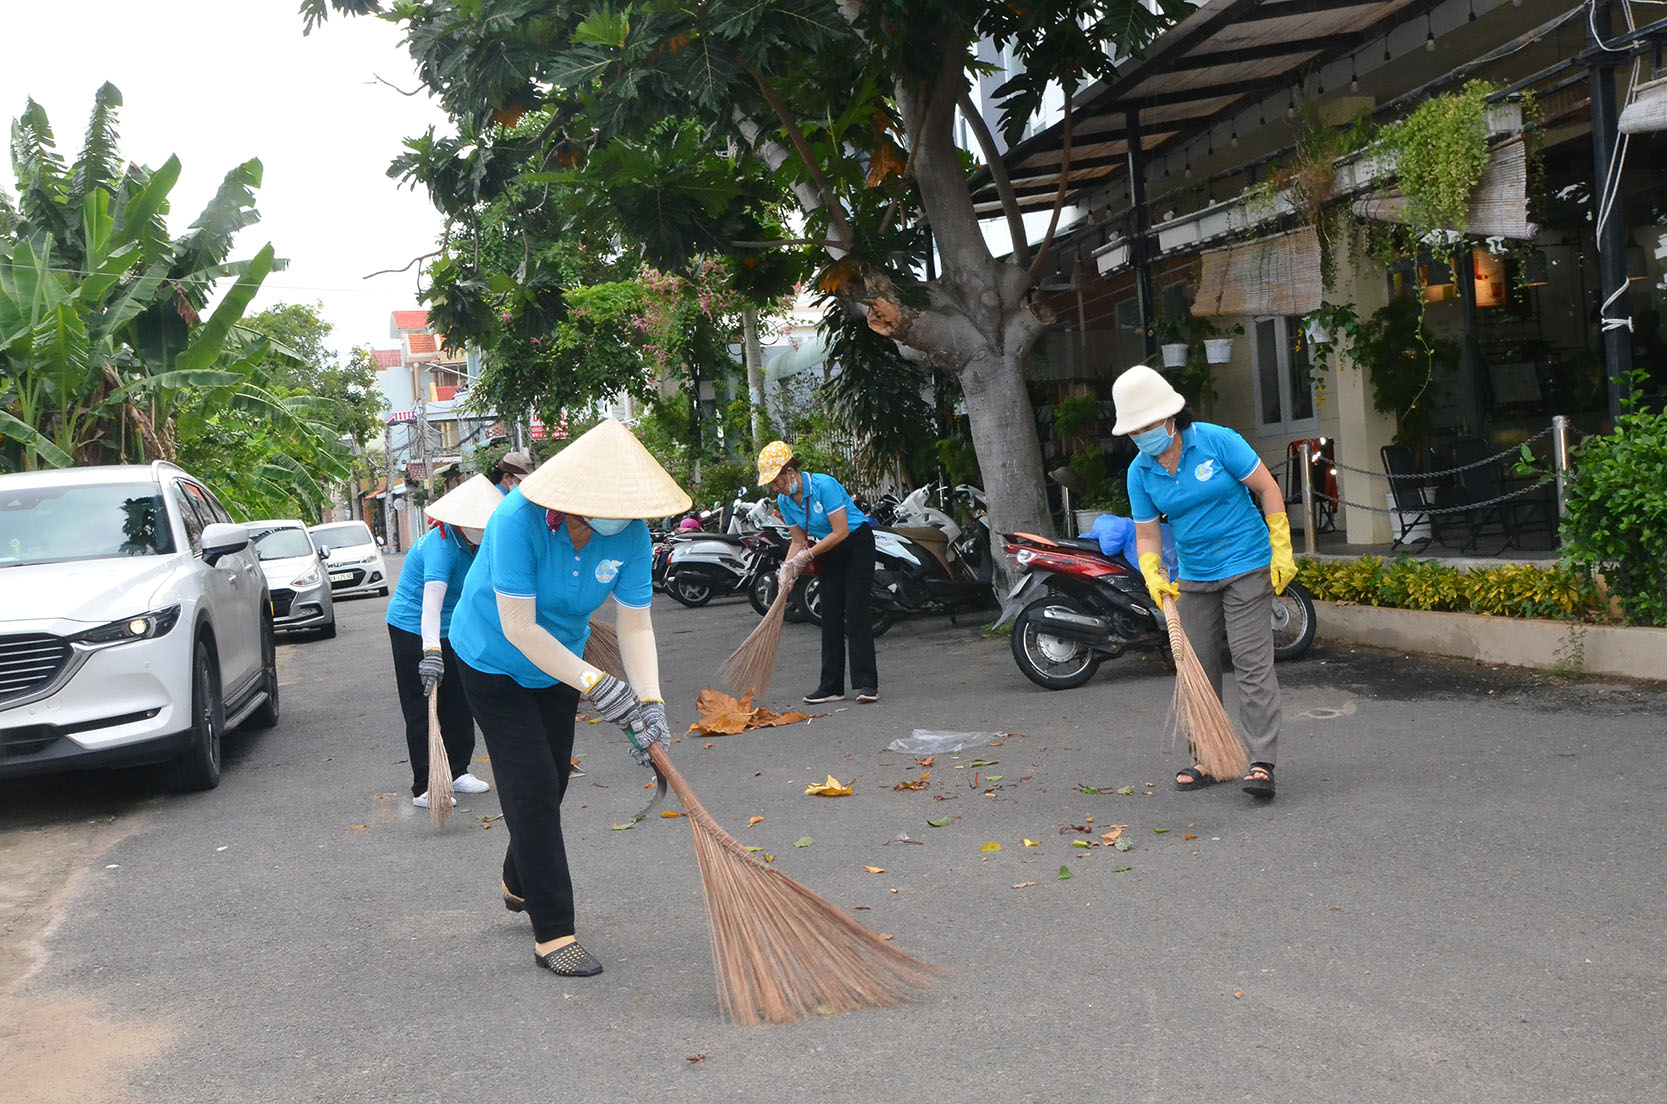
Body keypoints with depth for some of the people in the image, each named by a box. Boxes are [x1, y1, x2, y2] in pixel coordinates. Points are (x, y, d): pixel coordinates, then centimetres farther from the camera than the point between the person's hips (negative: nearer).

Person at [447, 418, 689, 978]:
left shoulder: (630, 534, -21)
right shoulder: (520, 518, -36)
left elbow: (635, 626, -17)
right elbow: (519, 628, -35)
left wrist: (650, 702, -31)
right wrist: (597, 685, -37)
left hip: (559, 664, 6)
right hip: (495, 663, -5)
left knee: (551, 783, 17)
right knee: (532, 790, -10)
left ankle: (521, 885, 44)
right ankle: (552, 932, -2)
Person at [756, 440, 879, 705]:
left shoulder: (824, 485, -26)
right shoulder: (784, 500, -3)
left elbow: (841, 532, -25)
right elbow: (799, 540, 6)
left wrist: (808, 555, -22)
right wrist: (788, 568, -11)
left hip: (857, 543, -7)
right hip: (830, 552, 7)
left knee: (855, 610, -14)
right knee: (831, 615, 2)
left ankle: (867, 684, -13)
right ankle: (831, 686, 5)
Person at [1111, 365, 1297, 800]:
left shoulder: (1217, 441, -12)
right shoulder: (1140, 472, 0)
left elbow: (1268, 488, -6)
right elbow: (1146, 534, 5)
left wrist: (1281, 551, -9)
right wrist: (1152, 574, -14)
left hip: (1246, 567, -5)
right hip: (1193, 577, 5)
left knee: (1252, 662, -10)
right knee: (1198, 668, 7)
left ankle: (1262, 762, -10)